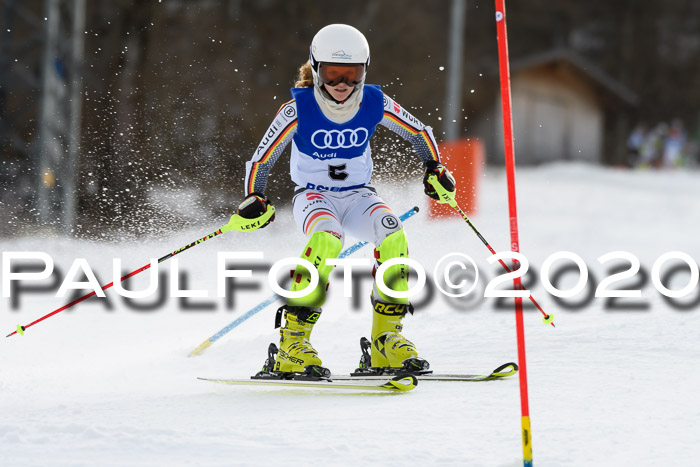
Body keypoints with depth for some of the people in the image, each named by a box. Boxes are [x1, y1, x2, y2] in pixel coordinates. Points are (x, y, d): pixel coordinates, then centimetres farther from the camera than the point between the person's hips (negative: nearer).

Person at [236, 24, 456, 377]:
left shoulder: (375, 104, -9)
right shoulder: (298, 110, -16)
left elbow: (420, 133, 7)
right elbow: (261, 159, -9)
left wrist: (435, 170, -6)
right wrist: (253, 200, -23)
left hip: (358, 195, 3)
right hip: (313, 196, -3)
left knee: (393, 235, -30)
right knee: (327, 238, -37)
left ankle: (387, 337, -19)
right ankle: (293, 340, -31)